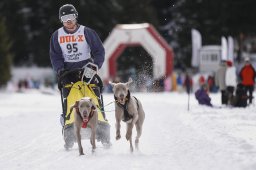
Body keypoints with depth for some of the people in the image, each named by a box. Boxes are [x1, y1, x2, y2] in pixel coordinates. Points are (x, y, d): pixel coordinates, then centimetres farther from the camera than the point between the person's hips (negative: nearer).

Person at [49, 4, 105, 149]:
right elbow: (55, 55, 9)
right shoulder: (57, 36, 7)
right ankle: (69, 135, -13)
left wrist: (95, 66, -12)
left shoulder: (87, 32, 0)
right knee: (68, 101, -12)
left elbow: (99, 51, 2)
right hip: (68, 71, 2)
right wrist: (60, 69, -7)